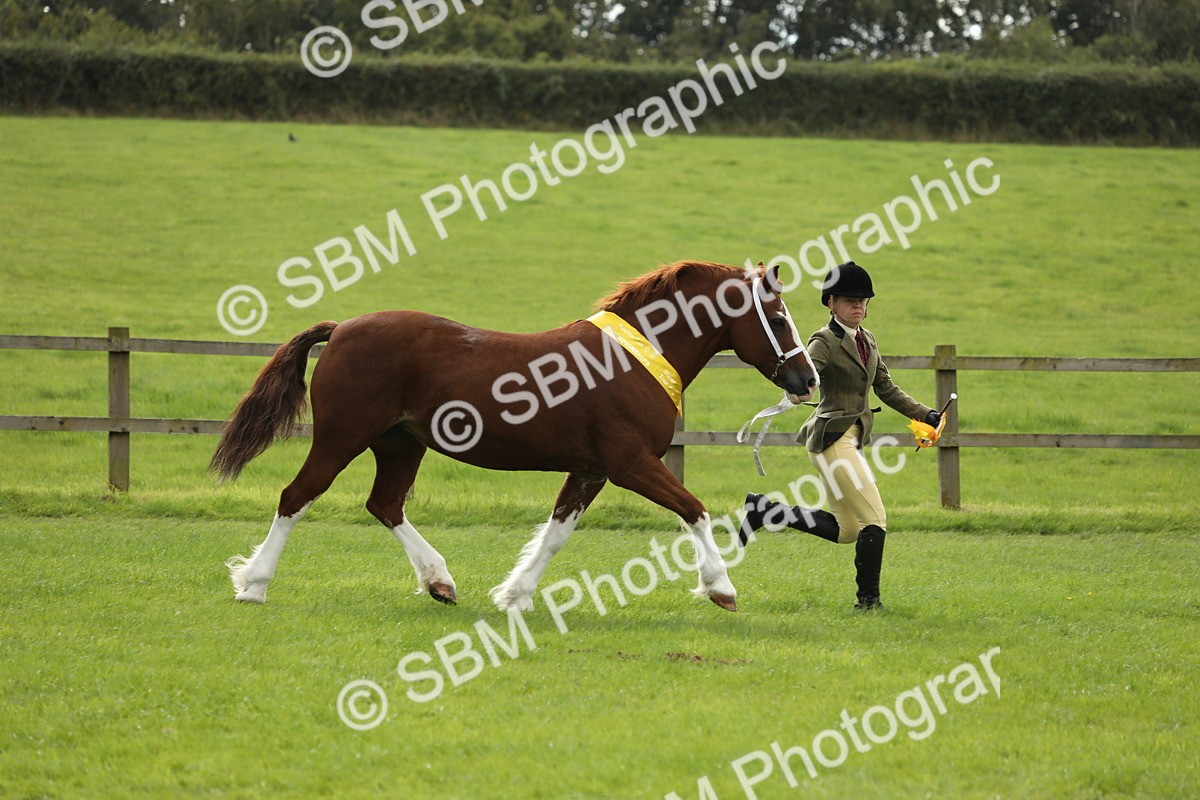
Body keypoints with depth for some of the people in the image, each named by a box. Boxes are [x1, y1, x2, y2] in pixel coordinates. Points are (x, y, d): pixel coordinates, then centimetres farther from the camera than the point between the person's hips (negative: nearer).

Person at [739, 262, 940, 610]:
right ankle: (868, 597, -4)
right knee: (874, 518, -13)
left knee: (846, 530, 15)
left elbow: (886, 388, 22)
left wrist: (924, 414, 17)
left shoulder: (867, 340, 15)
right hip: (832, 437, -9)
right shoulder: (825, 342, -10)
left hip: (852, 438, 9)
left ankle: (765, 509, 20)